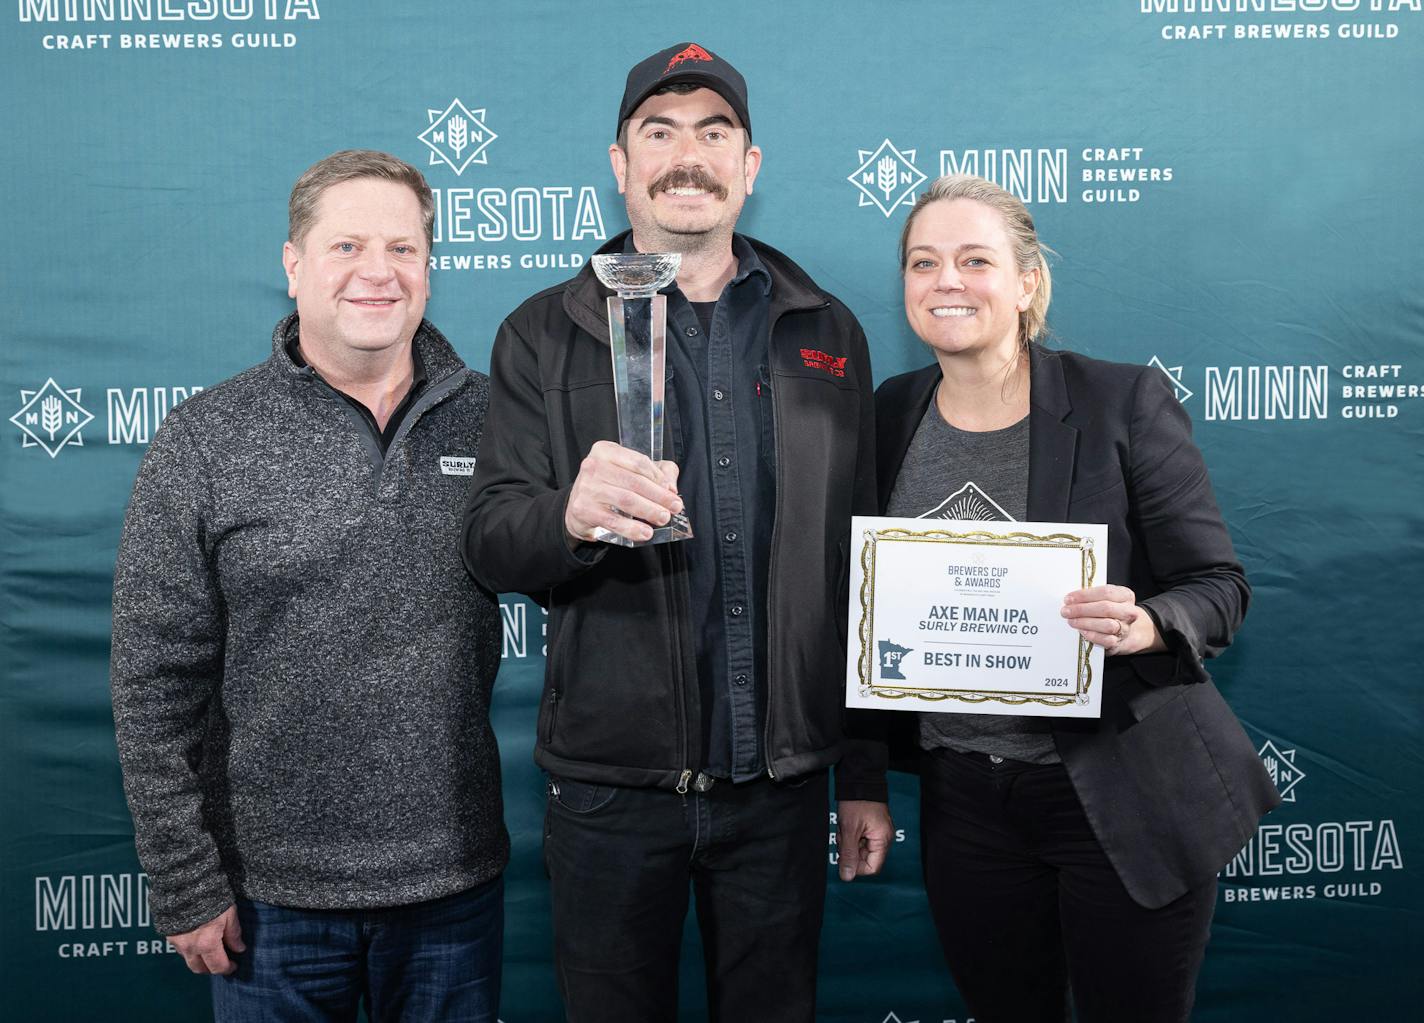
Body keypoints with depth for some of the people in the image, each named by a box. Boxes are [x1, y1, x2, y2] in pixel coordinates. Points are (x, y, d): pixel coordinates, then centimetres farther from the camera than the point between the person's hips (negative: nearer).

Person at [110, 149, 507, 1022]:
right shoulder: (206, 440, -6)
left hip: (456, 882, 2)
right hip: (273, 889, -1)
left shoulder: (491, 419, -1)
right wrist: (185, 885, -5)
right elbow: (155, 680, -5)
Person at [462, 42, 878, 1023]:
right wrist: (572, 515, -30)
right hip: (611, 778, -1)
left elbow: (861, 548, 7)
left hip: (783, 778, 2)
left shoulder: (828, 333, 5)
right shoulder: (545, 335, 1)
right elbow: (490, 544, -6)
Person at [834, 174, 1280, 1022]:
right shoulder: (890, 417, 1)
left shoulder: (1126, 401, -8)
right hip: (965, 801, 3)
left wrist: (1144, 625, -28)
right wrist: (863, 780, 7)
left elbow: (1220, 585, -6)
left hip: (1125, 797, -3)